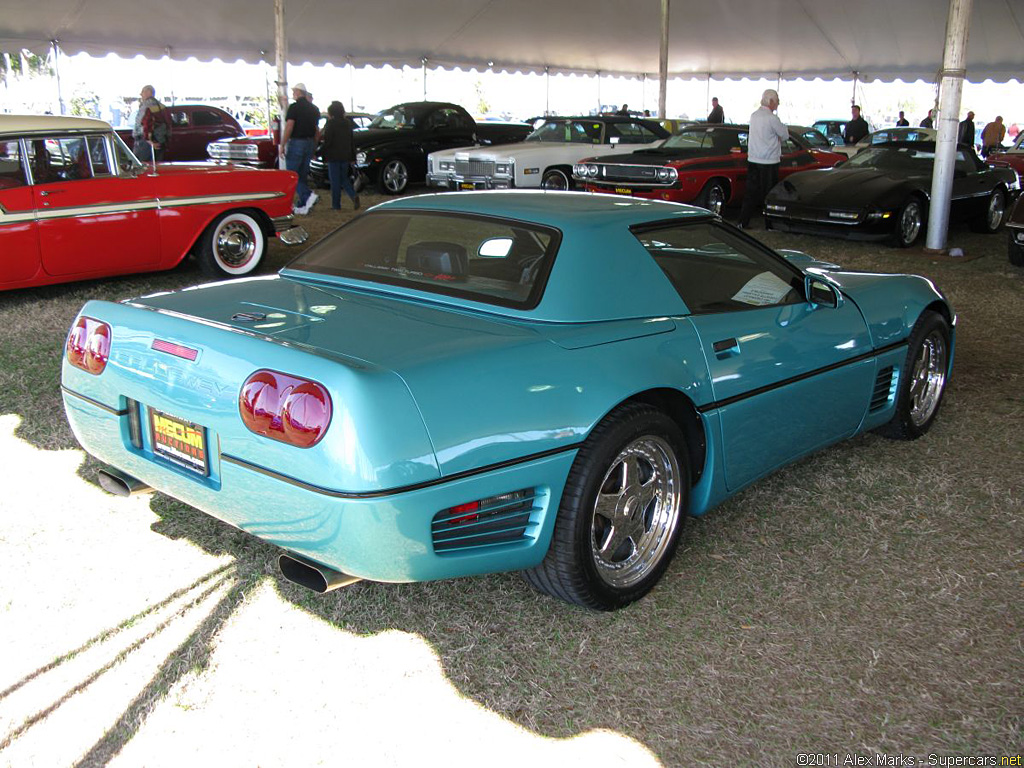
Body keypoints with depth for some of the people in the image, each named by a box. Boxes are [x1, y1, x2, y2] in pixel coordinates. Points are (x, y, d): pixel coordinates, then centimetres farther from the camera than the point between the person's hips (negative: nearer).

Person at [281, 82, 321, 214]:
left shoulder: (294, 107, -11)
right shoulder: (313, 108, 11)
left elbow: (289, 127, -17)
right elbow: (317, 130, 15)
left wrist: (282, 145, -13)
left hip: (296, 143, -7)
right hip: (309, 143, 7)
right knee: (303, 175, 11)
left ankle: (308, 195, -21)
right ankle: (301, 206, 10)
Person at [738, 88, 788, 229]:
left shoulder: (754, 115, 8)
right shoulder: (772, 118, -16)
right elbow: (785, 135, -6)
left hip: (752, 160, 7)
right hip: (768, 162, -7)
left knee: (751, 192, 8)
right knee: (769, 194, 3)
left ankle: (743, 222, 6)